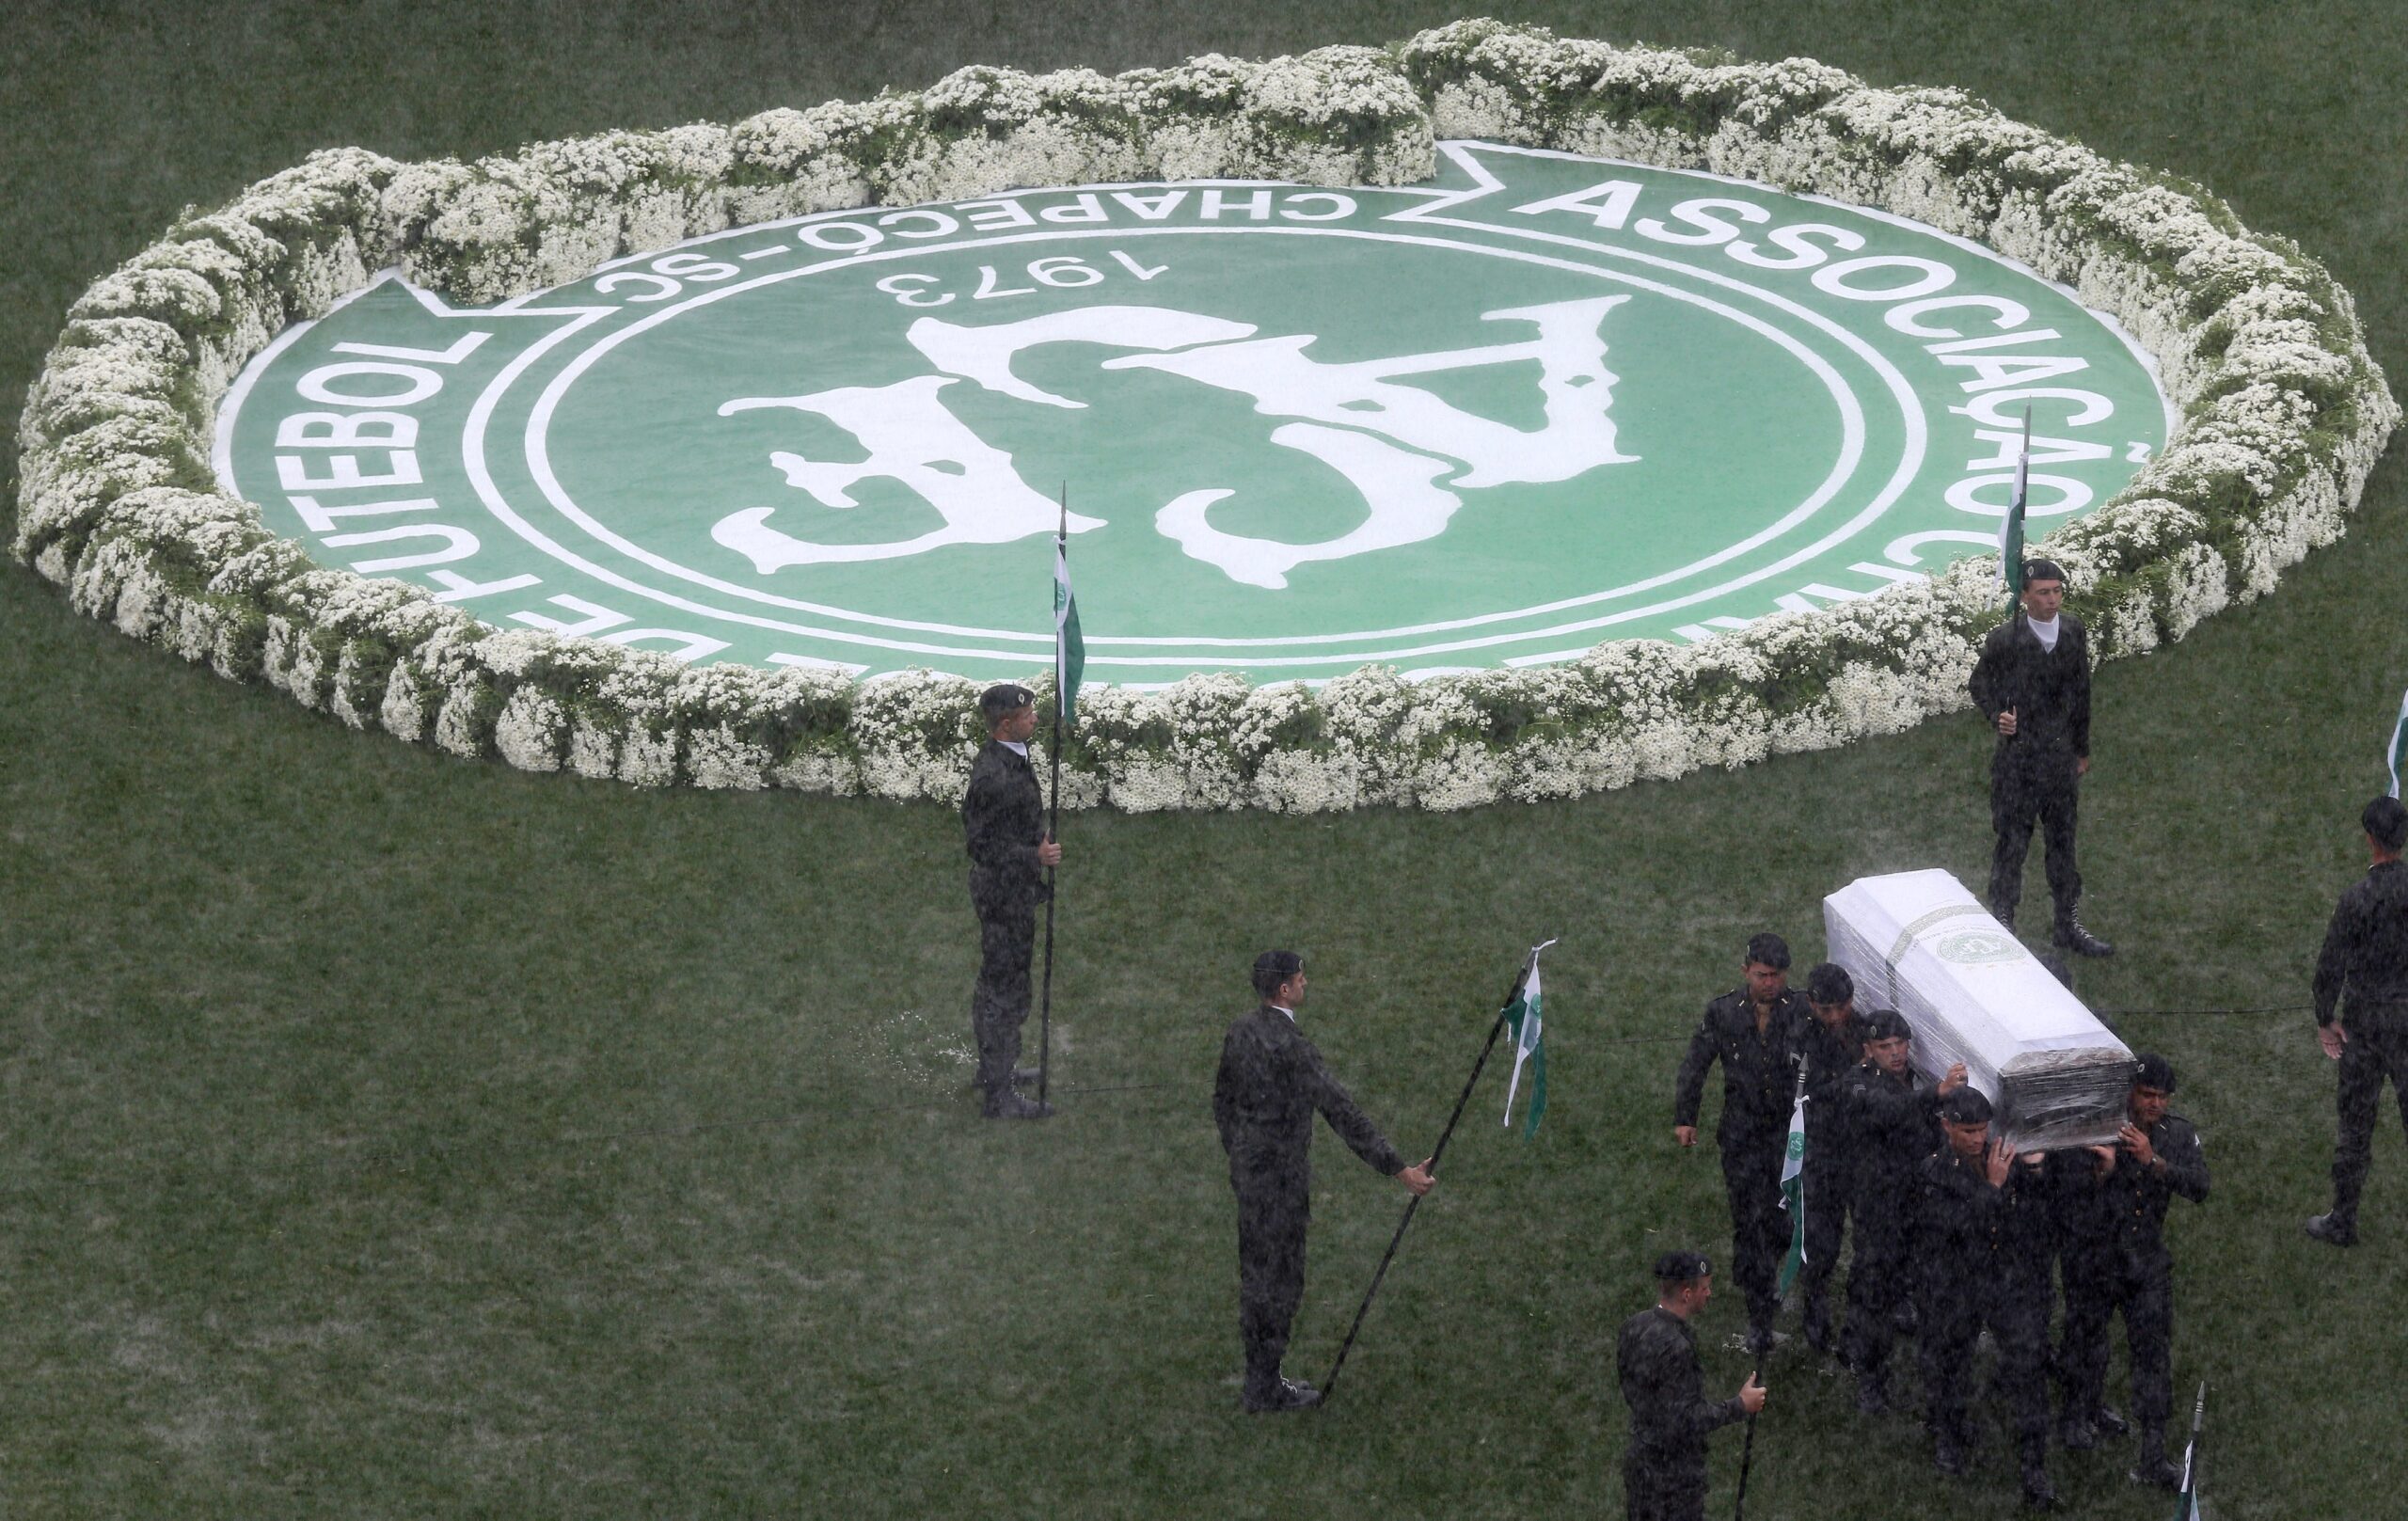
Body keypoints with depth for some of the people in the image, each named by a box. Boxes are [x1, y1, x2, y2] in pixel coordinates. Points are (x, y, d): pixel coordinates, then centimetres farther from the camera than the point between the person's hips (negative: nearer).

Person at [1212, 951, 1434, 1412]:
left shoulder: (1241, 1031, 1)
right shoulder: (1290, 1048, -26)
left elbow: (1223, 1100, 13)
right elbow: (1342, 1114, -25)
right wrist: (1400, 1170, -22)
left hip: (1247, 1171, 9)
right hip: (1279, 1180, -9)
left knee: (1257, 1274, 18)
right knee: (1278, 1281, 4)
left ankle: (1261, 1379, 29)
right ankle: (1264, 1389, 13)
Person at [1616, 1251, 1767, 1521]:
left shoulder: (1633, 1327, -1)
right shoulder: (1675, 1348, -28)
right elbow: (1686, 1421, -26)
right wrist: (1740, 1405, -17)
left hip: (1640, 1459, 9)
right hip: (1673, 1473, -8)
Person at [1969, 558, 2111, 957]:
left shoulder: (2074, 633, 1)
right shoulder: (2005, 639, -13)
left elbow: (2080, 693, 11)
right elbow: (1979, 683, 1)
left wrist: (2081, 749, 15)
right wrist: (1997, 716, -17)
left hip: (2060, 755, 5)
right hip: (2017, 755, -5)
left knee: (2063, 839, 14)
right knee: (2012, 842, 1)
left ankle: (2068, 924, 25)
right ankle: (2002, 926, 12)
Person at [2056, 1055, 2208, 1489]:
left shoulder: (2178, 1135, -3)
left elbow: (2199, 1187, -17)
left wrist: (2154, 1161, -30)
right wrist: (2101, 1171, -35)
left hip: (2147, 1261, 2)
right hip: (2093, 1258, -2)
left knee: (2154, 1351, -4)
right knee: (2085, 1339, 16)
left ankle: (2153, 1457, -2)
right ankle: (2080, 1413, 45)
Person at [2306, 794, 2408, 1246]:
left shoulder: (2358, 898, -17)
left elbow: (2330, 966, -11)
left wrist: (2325, 1019, 2)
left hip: (2368, 1022, -3)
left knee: (2356, 1120, 7)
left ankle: (2343, 1221, 15)